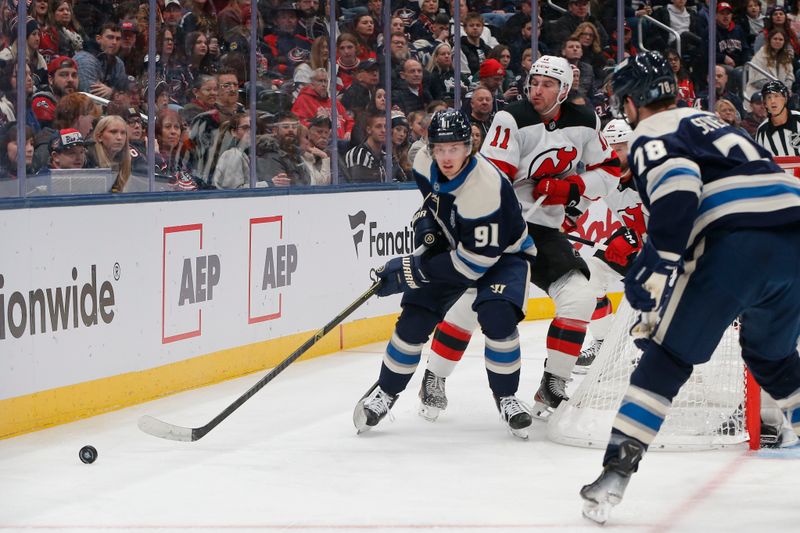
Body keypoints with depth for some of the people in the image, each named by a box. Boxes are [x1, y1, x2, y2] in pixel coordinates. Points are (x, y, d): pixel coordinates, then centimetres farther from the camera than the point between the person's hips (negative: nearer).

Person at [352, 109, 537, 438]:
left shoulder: (486, 189, -37)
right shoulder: (426, 163, -16)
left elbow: (474, 262, -35)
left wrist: (411, 270, -32)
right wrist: (426, 218, -9)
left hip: (502, 253, -5)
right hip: (452, 244, 6)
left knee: (497, 316, -29)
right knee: (415, 318, -7)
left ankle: (505, 397, -7)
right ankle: (386, 391, 14)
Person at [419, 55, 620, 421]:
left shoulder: (584, 123, 2)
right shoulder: (512, 120, -13)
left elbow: (609, 171, 9)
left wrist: (572, 188, -9)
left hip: (545, 229, 4)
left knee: (579, 298, -11)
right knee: (472, 300, -15)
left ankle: (553, 387, 0)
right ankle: (434, 381, 1)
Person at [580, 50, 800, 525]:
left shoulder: (652, 134, 8)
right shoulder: (707, 122, 33)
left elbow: (677, 186, -13)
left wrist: (659, 266, -14)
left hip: (738, 247, -7)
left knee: (670, 356, 1)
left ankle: (617, 470, -7)